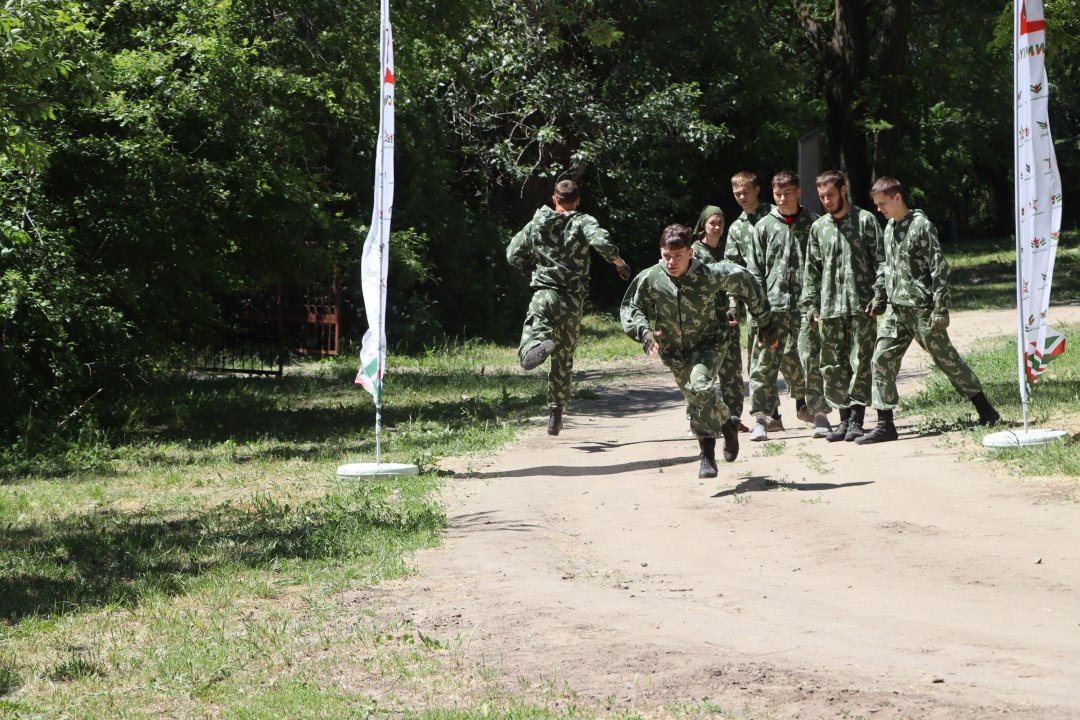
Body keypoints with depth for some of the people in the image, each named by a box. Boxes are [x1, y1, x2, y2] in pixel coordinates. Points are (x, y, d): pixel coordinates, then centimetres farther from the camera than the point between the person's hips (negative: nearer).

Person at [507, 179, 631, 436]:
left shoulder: (537, 223, 10)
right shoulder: (583, 222, 1)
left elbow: (513, 254, 13)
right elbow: (602, 242, -19)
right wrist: (620, 263, -3)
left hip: (544, 291, 0)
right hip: (572, 298, 0)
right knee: (563, 360, 13)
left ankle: (536, 345, -59)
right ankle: (555, 415, 21)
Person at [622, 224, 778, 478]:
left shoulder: (710, 275, -22)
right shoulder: (650, 279, -18)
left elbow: (743, 280, -6)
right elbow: (629, 308, -4)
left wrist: (763, 321, 4)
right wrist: (643, 331, -25)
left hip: (707, 344, -4)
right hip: (674, 352, 4)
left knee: (701, 386, -29)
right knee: (696, 398, 15)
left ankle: (707, 454, -20)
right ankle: (728, 424, 46)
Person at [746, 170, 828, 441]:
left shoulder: (813, 223, 7)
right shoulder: (764, 226, 8)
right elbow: (755, 269, 8)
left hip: (806, 302, -1)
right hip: (773, 303, 1)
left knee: (811, 358, -4)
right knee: (765, 360, -2)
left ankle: (819, 412, 3)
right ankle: (761, 418, 2)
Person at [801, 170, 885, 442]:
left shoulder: (865, 220, 1)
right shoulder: (819, 227, 13)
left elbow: (881, 261, -2)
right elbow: (811, 270, 15)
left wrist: (879, 297, -11)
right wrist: (810, 304, 7)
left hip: (861, 305, -4)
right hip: (830, 307, 4)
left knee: (861, 363, -4)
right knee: (833, 366, 4)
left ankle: (857, 420, -2)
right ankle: (844, 420, 11)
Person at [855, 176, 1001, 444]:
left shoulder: (921, 226, -12)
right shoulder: (889, 229, 12)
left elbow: (939, 268, -15)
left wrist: (941, 309, -18)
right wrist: (879, 297, 16)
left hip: (922, 308, -7)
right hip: (896, 309, 7)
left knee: (946, 359, 1)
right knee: (882, 360, -1)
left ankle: (986, 411, 15)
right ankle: (885, 425, 2)